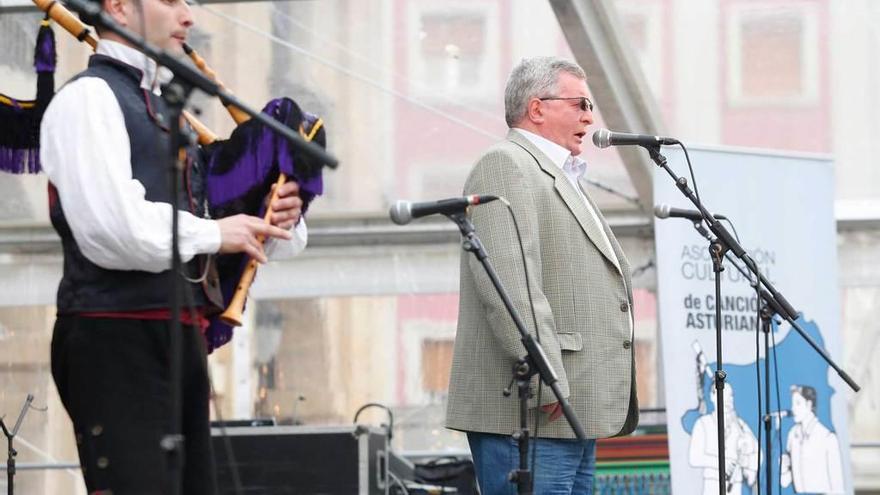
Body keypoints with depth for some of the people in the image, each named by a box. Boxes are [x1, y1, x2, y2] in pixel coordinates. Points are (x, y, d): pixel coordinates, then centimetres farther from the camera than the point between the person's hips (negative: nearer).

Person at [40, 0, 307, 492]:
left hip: (180, 340, 9)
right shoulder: (88, 98, -8)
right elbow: (114, 230, -22)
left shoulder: (163, 111, 20)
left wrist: (273, 221, 6)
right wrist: (213, 233, -9)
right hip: (118, 341, -9)